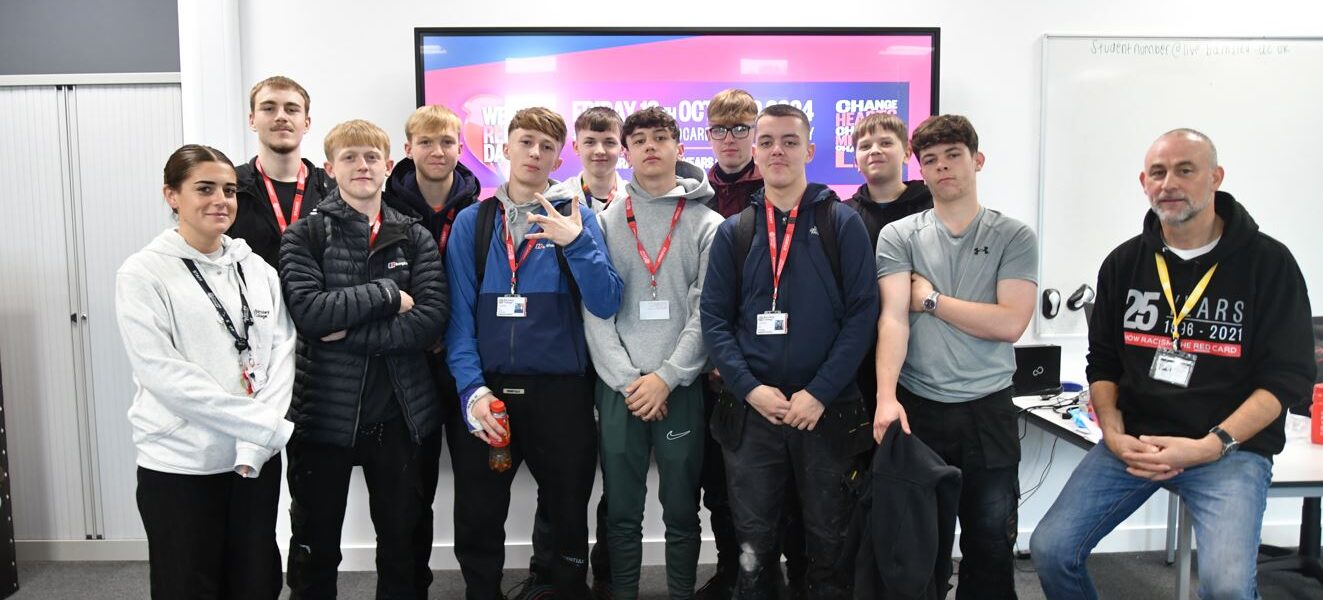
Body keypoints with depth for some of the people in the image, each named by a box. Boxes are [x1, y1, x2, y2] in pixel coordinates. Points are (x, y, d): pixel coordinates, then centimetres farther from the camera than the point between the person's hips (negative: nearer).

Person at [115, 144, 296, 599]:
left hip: (258, 459, 4)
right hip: (180, 464, -3)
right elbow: (161, 371, -14)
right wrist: (259, 422, -17)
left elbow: (282, 352, 0)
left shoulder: (257, 268, 6)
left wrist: (258, 443, -12)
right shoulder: (143, 273, -5)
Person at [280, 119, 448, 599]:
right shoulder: (304, 236, -1)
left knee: (401, 538, 15)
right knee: (315, 545, 14)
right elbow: (307, 310, -17)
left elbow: (432, 319, -10)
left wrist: (351, 332, -16)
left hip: (399, 412, 2)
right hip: (325, 410, -1)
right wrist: (387, 294, -14)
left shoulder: (415, 237, 3)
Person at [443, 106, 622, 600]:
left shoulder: (576, 219, 2)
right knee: (477, 521, 11)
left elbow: (605, 304, -8)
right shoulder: (473, 221, 5)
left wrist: (577, 243, -21)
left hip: (560, 390, -1)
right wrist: (472, 387, -11)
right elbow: (459, 314, 0)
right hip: (487, 391, 1)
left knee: (569, 517, 14)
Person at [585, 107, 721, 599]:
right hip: (618, 388, 1)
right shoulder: (604, 222, 7)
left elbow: (707, 313, -4)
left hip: (683, 387, -1)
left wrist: (666, 378, -12)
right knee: (621, 511, 9)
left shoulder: (707, 224, 3)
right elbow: (594, 311, 1)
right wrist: (628, 380, -9)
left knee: (681, 511, 8)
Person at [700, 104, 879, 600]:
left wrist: (820, 394, -14)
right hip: (751, 410, 2)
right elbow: (714, 318, 3)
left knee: (829, 537, 11)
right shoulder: (733, 232, 7)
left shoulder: (843, 224, 1)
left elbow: (862, 313, -6)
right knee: (754, 540, 12)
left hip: (827, 410, -1)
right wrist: (750, 388, -11)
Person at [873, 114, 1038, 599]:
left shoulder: (1014, 237, 3)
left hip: (989, 411, 0)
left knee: (991, 541, 10)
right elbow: (892, 319, -10)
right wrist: (886, 398, -22)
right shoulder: (898, 237, 3)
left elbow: (1010, 323, -10)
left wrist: (931, 299, -7)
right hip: (917, 409, 0)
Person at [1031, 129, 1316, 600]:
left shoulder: (1268, 262, -2)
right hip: (1134, 440, 3)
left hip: (1233, 447, -3)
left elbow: (1289, 377, -5)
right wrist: (1113, 435, -5)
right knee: (1050, 549, -9)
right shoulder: (1124, 262, 8)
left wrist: (1211, 445, -16)